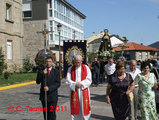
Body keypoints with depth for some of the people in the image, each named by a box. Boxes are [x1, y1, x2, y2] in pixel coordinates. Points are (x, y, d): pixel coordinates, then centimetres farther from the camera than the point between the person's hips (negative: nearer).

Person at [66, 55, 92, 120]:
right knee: (75, 107, 2)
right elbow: (68, 80, -1)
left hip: (84, 90, -1)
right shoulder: (70, 69, 5)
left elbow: (89, 80, -3)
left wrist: (81, 84, -15)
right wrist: (75, 84, -16)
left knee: (84, 106, 1)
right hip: (74, 91, 1)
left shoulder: (86, 68, 2)